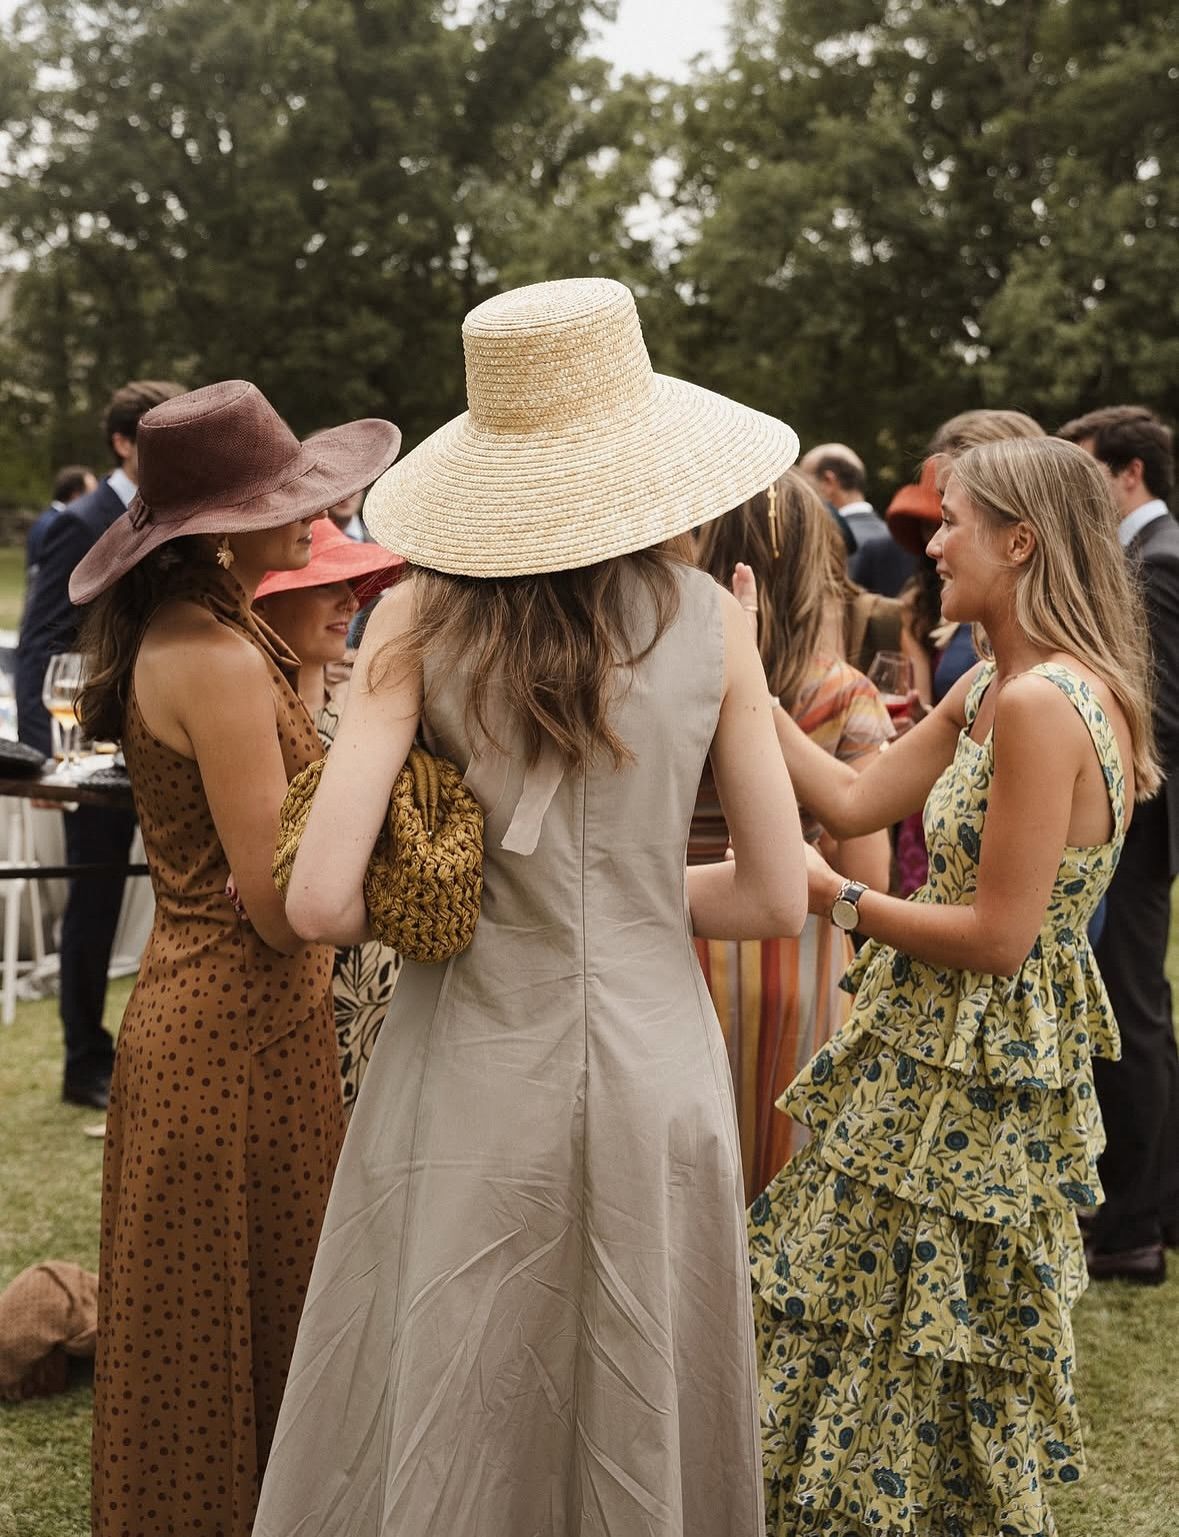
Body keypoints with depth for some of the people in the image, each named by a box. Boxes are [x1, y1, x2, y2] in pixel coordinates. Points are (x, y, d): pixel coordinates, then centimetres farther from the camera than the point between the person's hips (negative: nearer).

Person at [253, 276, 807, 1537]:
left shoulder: (420, 618, -9)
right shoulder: (710, 621, -4)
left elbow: (320, 902, -14)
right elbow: (776, 896, 0)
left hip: (473, 1078, -1)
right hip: (654, 1070, 1)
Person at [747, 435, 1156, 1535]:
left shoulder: (1041, 702, -24)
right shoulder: (991, 688, 7)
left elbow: (999, 938, -24)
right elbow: (853, 802, 6)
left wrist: (839, 900, -14)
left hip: (974, 1085, -9)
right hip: (940, 1053, 9)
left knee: (911, 1356, 6)